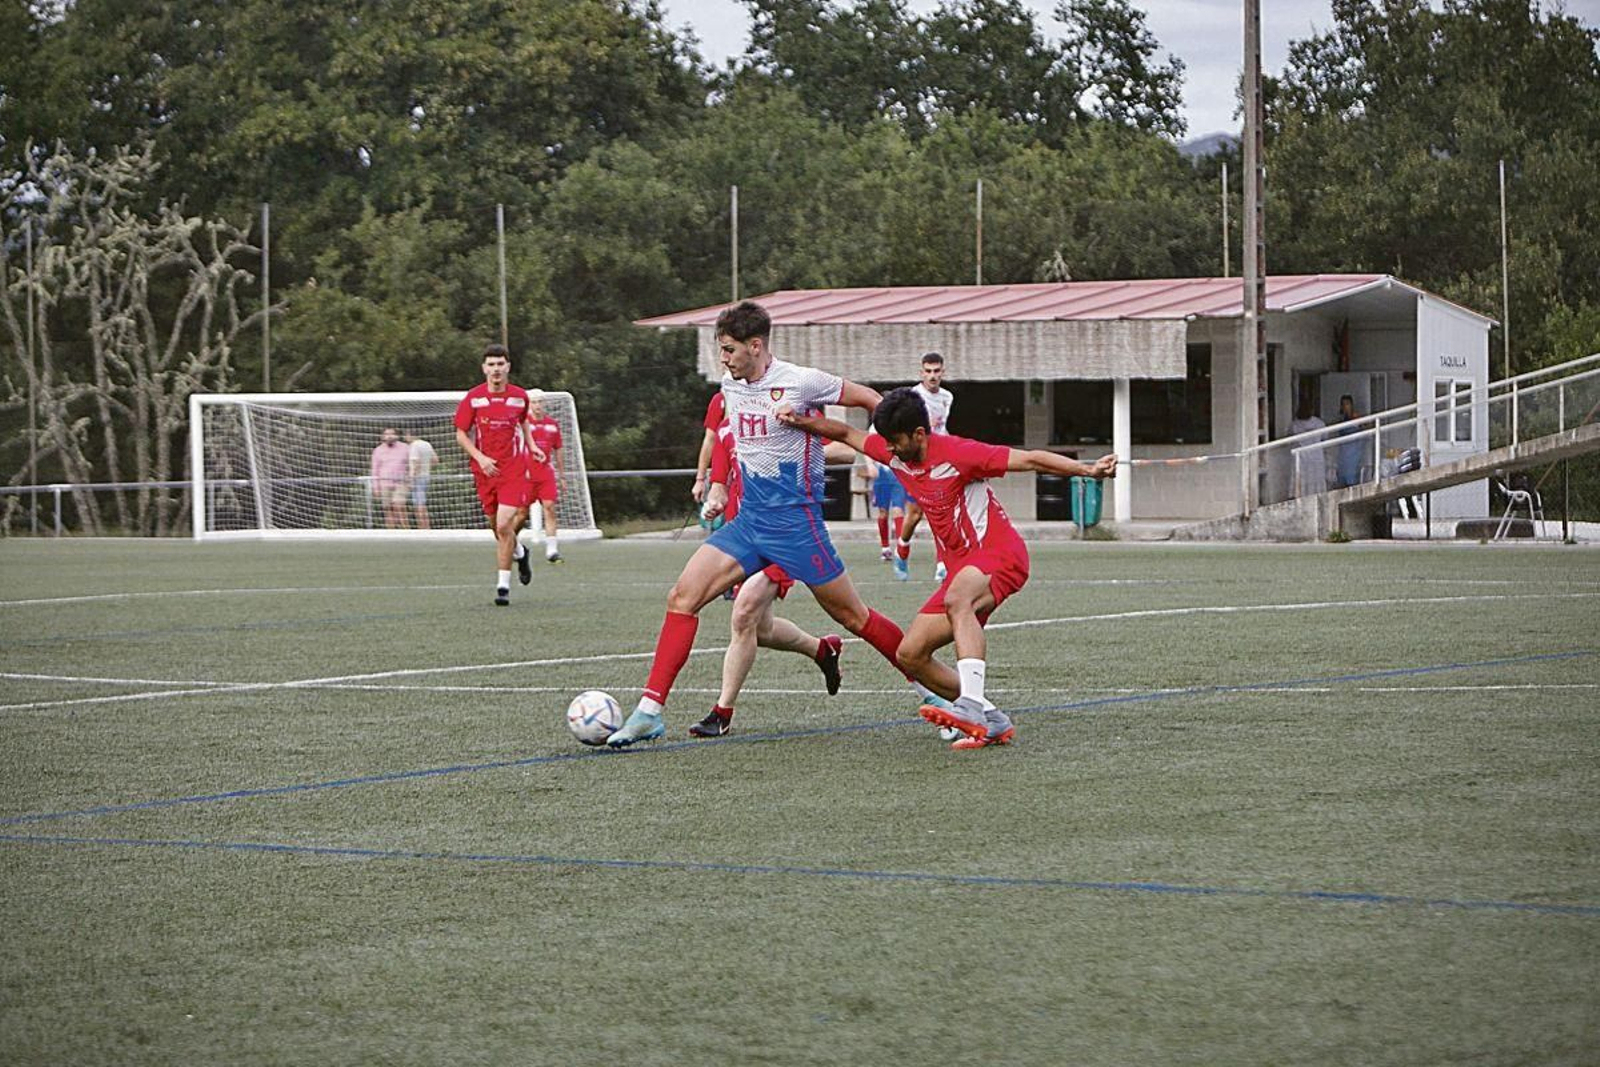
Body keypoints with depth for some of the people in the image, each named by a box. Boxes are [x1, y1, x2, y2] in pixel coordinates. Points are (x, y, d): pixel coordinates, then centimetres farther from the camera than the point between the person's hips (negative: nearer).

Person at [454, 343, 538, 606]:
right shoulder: (473, 398, -4)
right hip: (485, 470, 2)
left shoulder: (519, 396, 1)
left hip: (514, 469, -2)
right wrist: (480, 458, -13)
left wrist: (531, 445, 11)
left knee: (504, 526, -15)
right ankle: (519, 552, 45)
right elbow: (461, 434, 0)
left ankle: (503, 586, -9)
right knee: (497, 527, 12)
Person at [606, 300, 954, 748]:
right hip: (748, 521, 6)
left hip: (795, 521, -6)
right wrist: (719, 489, 24)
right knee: (682, 596, -9)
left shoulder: (800, 382, -13)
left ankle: (933, 684, 21)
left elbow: (870, 400, -3)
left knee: (853, 617, 2)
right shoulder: (729, 386, 7)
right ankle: (650, 711, -10)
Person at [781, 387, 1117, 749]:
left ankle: (971, 703, -54)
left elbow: (1029, 460, -21)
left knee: (957, 600, -41)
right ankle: (990, 721, 2)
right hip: (960, 568, 9)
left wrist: (1086, 470, -30)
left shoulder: (957, 453, -18)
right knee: (910, 655, 0)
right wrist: (803, 422, 8)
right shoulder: (894, 453, 4)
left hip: (999, 552, -9)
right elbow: (848, 434, 21)